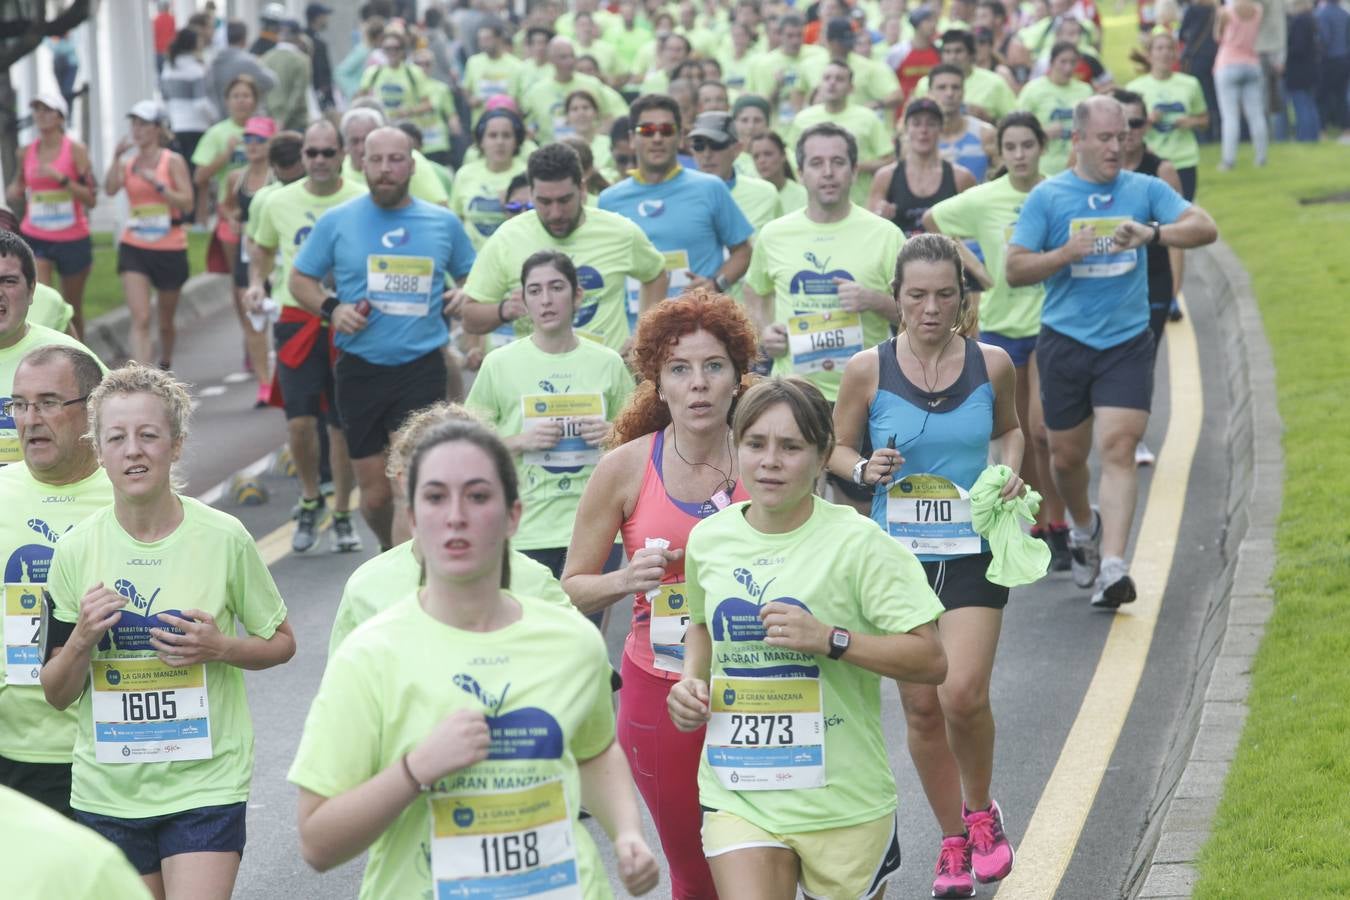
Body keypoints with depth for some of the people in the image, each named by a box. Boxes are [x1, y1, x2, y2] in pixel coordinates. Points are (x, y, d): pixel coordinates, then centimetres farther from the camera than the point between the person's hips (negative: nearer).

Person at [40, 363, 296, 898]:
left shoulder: (224, 539, -6)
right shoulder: (76, 551, -1)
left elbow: (282, 643, 6)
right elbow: (57, 694, 5)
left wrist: (219, 648, -13)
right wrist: (82, 639, -15)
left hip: (206, 783, -2)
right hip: (107, 789, 3)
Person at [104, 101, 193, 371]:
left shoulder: (173, 161, -3)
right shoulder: (128, 164, 5)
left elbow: (187, 203, -11)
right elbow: (110, 189, -13)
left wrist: (157, 184, -21)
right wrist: (116, 157, -21)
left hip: (170, 249, -1)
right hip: (134, 247, 1)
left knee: (166, 321, 15)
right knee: (140, 320, -14)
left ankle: (165, 366, 41)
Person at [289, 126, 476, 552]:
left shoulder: (444, 223, 5)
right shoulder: (336, 222, 2)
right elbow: (300, 278, 10)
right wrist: (331, 308, -10)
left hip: (422, 368, -1)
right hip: (360, 369, 1)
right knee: (375, 495, 8)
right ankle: (390, 550, 37)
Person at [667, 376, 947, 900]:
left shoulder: (856, 543, -11)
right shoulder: (708, 538, 3)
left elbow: (931, 660, -14)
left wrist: (829, 639, -24)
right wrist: (692, 679, 4)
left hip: (843, 801, -2)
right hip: (738, 794, 3)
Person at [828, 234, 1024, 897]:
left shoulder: (992, 364, -2)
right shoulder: (868, 370, -5)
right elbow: (837, 447, 7)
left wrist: (1010, 473, -2)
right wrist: (866, 469, -14)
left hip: (973, 552, -1)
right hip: (898, 554, 1)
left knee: (963, 694, -16)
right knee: (920, 705, 5)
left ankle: (981, 810, 14)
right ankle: (954, 842, 24)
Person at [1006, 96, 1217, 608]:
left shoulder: (1145, 190, 4)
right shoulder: (1046, 197, 1)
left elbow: (1205, 228, -8)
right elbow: (1015, 270, -3)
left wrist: (1153, 233, -26)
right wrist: (1067, 252, -19)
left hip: (1127, 343, -1)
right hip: (1064, 341, 1)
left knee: (1118, 449, -15)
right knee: (1067, 455, 10)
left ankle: (1112, 569, -19)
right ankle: (1084, 528, 42)